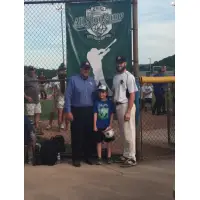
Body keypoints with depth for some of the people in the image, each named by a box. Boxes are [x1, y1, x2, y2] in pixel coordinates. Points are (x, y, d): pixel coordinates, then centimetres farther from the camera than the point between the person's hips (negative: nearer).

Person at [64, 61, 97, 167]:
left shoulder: (92, 81, 12)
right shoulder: (73, 80, -2)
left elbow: (95, 96, 13)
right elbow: (68, 96, -6)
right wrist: (68, 111, -12)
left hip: (90, 111, 4)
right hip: (77, 111, -4)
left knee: (89, 135, 7)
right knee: (77, 136, -1)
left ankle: (88, 156, 19)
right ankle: (76, 158, 7)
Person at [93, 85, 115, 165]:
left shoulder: (110, 102, -1)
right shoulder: (97, 103, 1)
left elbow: (111, 115, 0)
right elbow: (95, 114, 2)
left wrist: (110, 125, -5)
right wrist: (95, 125, -3)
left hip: (107, 126, 0)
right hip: (99, 126, 1)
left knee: (108, 142, 7)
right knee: (99, 142, 6)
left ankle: (109, 157, 16)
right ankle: (99, 158, 12)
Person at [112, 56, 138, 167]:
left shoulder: (129, 76, -10)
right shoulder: (116, 77, 16)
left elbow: (132, 95, -14)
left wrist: (128, 112, -20)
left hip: (126, 106, -8)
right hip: (118, 106, 8)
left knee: (129, 133, -7)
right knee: (124, 133, 14)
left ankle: (132, 158, -2)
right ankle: (126, 155, 22)